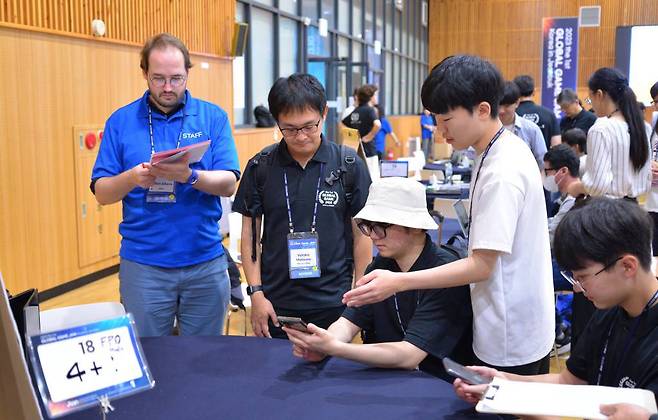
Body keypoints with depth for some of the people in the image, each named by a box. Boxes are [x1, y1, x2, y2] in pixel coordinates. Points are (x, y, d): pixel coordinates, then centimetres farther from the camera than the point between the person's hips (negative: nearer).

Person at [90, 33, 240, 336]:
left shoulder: (213, 117, 2)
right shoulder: (121, 121, 3)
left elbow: (228, 184, -6)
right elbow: (102, 193, 1)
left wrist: (190, 177, -25)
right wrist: (132, 178, -19)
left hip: (205, 261, 0)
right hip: (142, 263, 0)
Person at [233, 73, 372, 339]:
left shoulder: (349, 164, -4)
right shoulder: (261, 166, -1)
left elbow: (361, 233, 1)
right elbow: (250, 233, 4)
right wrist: (256, 293, -1)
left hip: (333, 304, -1)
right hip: (275, 304, 1)